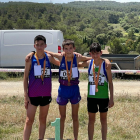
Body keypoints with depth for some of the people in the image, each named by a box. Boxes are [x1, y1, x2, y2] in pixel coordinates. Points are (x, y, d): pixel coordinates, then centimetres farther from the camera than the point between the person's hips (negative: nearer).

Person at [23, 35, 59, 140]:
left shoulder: (49, 58, 2)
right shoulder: (30, 59, -4)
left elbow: (60, 64, 19)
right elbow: (25, 77, -2)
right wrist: (26, 95, -7)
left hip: (46, 94, 3)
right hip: (33, 94, -3)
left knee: (43, 120, 13)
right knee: (29, 120, 0)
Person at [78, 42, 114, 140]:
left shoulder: (106, 64, -10)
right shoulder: (89, 63, -2)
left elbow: (110, 82, -5)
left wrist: (111, 98, -6)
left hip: (103, 96, -2)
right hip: (91, 96, 2)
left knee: (103, 119, 12)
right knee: (91, 119, 12)